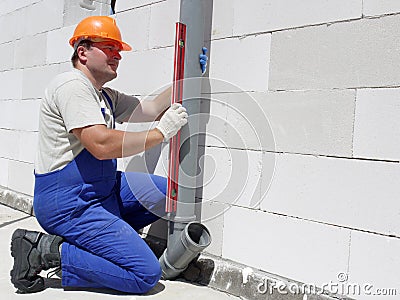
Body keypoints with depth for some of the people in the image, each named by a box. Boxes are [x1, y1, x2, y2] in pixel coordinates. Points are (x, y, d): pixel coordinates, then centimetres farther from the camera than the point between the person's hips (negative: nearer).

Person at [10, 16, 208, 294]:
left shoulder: (106, 96, 16)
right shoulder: (73, 85, -15)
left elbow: (152, 109, 15)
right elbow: (102, 144, -27)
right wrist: (161, 133, -20)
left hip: (103, 191, 10)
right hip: (67, 203, -10)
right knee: (146, 274, -14)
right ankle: (46, 251, -7)